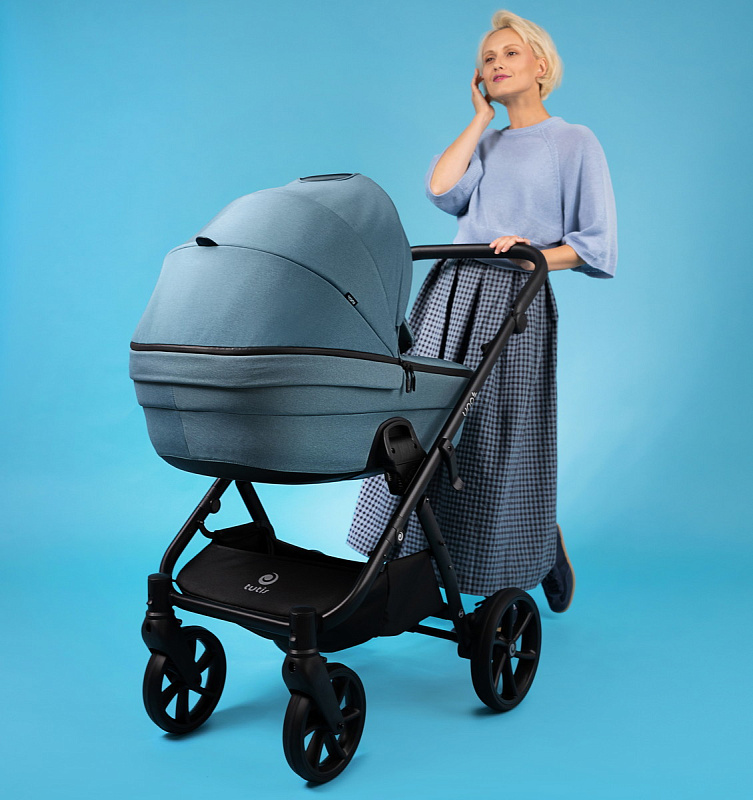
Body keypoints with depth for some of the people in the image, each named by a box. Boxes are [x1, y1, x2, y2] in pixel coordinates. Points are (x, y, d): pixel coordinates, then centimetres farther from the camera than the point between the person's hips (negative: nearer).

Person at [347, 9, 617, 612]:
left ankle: (546, 549, 25)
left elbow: (598, 245, 2)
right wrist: (482, 117, 9)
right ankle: (414, 564, 10)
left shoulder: (575, 143, 7)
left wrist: (535, 254, -15)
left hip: (516, 301, -4)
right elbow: (440, 188, 0)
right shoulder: (484, 143, 22)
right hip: (450, 290, 5)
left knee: (504, 439, -2)